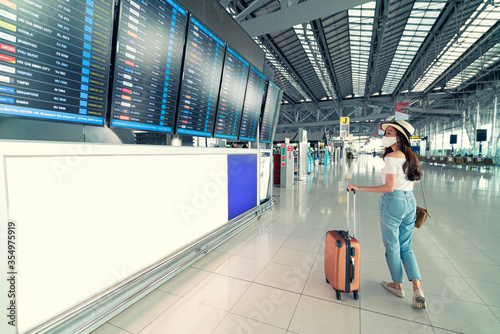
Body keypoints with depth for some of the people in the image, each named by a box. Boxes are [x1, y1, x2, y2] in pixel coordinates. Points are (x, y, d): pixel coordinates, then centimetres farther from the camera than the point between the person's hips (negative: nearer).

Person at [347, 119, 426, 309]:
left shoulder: (391, 157, -15)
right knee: (406, 247, 17)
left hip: (393, 201, -8)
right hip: (410, 201, 8)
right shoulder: (411, 157, 10)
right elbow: (412, 184, 17)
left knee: (392, 247, 10)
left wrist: (359, 188, -20)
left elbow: (389, 187, -20)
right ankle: (417, 289, 9)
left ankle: (397, 285, 27)